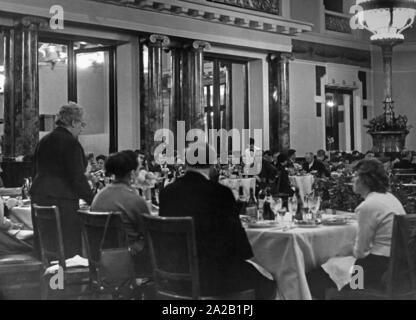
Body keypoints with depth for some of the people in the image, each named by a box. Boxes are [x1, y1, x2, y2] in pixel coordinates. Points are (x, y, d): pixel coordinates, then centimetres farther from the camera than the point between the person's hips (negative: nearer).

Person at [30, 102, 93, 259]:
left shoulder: (43, 141, 14)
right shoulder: (70, 143, -10)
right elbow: (77, 177, -13)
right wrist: (92, 200, -5)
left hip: (38, 197, 8)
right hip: (62, 200, -8)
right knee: (69, 249, -4)